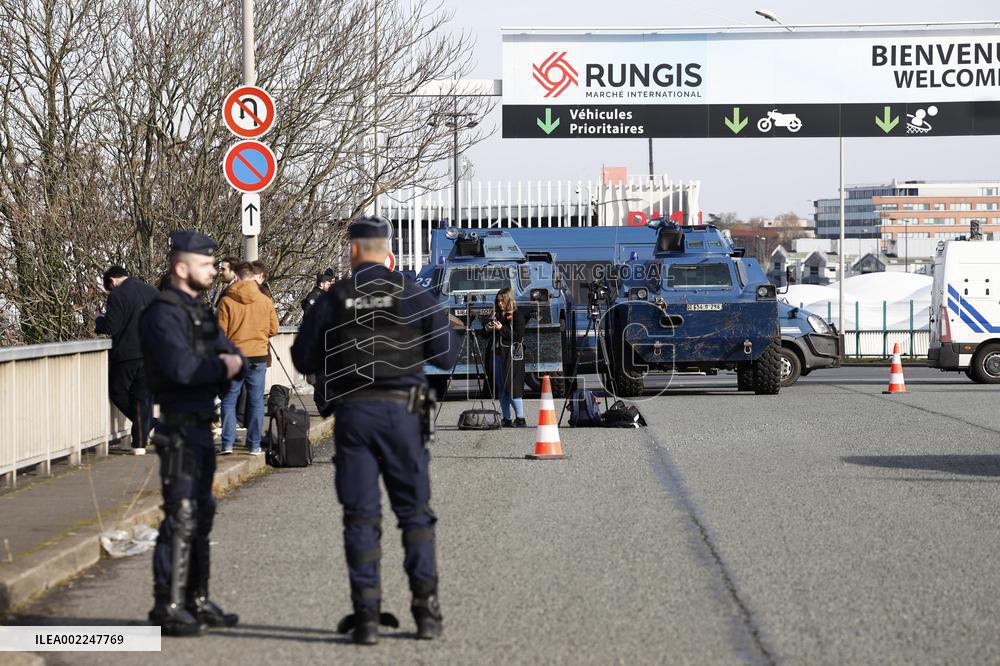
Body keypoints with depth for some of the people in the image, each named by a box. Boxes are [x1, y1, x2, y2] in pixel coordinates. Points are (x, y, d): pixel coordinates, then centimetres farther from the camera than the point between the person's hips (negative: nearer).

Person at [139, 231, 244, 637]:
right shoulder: (163, 314, -14)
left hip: (201, 428, 10)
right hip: (179, 429, -10)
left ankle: (196, 601, 21)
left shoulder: (200, 312, 16)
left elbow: (236, 357, 16)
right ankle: (167, 608, -9)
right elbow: (182, 367, -27)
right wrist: (220, 366, -10)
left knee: (201, 514, 14)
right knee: (180, 517, -11)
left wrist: (232, 362, -8)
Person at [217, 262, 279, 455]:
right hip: (258, 355, 2)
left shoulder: (227, 301, -7)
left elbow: (221, 331, -5)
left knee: (229, 400, 7)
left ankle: (227, 443, 0)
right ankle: (254, 445, 9)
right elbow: (273, 330, 7)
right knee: (256, 401, 8)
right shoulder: (265, 301, 0)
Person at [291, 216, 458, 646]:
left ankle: (367, 614, -1)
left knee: (361, 515, 4)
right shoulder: (413, 296, 0)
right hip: (402, 411, 0)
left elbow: (303, 360, 5)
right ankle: (425, 608, 4)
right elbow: (447, 354, 0)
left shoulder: (332, 300, 1)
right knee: (415, 512, 9)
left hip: (352, 413, 0)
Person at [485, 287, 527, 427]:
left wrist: (501, 329, -16)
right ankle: (506, 419, 13)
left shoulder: (517, 315, -4)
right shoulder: (497, 315, 15)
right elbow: (489, 335, 23)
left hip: (512, 356, -7)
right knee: (501, 389, 8)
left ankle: (520, 418, -8)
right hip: (497, 355, 7)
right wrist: (487, 329, 1)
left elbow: (519, 336, -13)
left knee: (512, 388, -11)